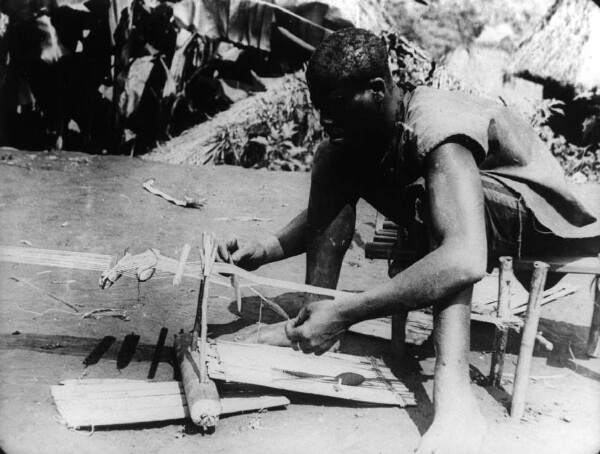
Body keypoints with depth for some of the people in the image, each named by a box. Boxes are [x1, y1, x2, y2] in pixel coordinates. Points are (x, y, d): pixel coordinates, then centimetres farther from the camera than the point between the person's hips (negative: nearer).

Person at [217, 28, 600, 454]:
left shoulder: (437, 124, -33)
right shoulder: (361, 126, -9)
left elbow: (465, 263, -47)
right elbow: (328, 208, 3)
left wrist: (345, 312, -48)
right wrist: (266, 250, -15)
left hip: (541, 212, -7)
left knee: (442, 176, -41)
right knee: (332, 160, -10)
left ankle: (454, 395, -48)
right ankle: (313, 320, -14)